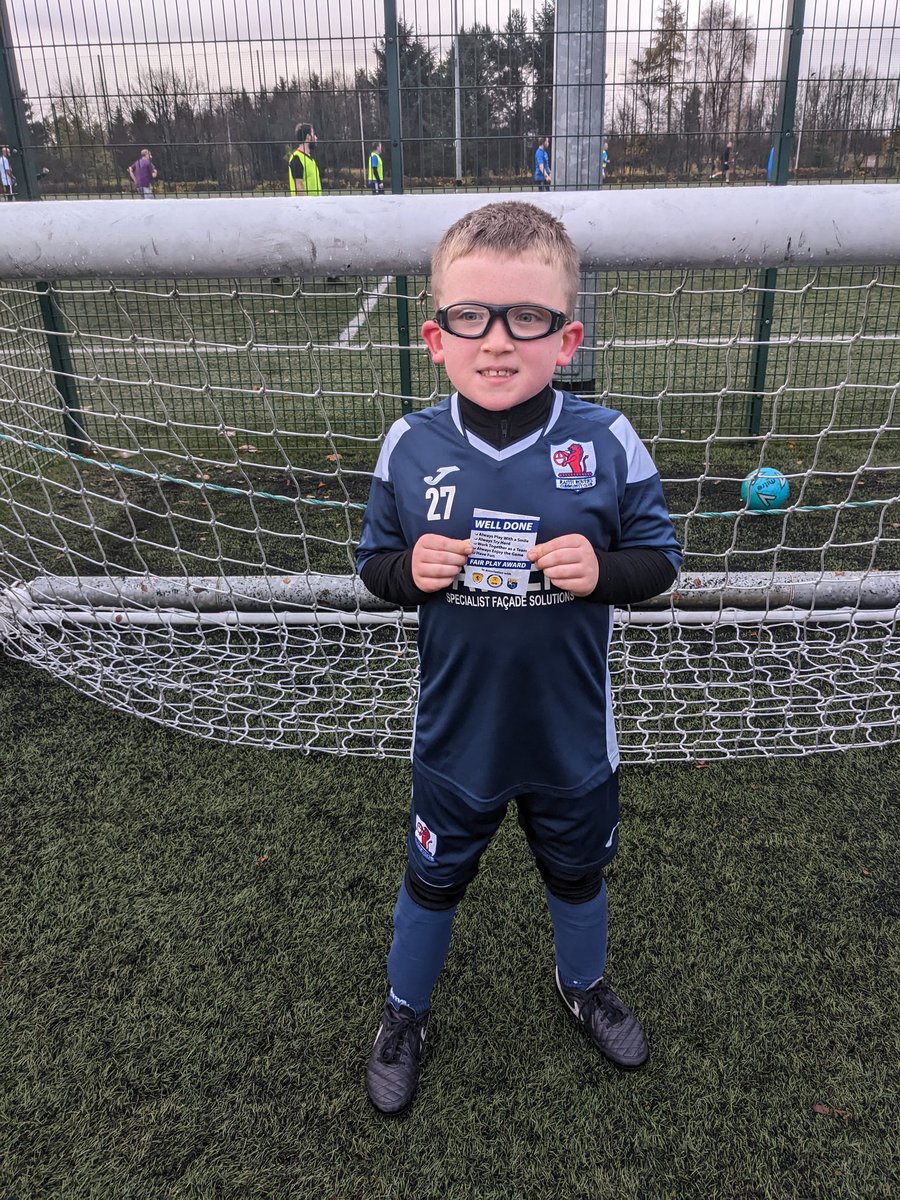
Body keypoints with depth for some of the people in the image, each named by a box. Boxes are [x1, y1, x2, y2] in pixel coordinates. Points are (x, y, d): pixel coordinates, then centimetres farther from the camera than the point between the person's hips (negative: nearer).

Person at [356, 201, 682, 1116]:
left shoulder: (607, 442, -16)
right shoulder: (409, 446, -13)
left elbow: (660, 556, -5)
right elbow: (374, 561, -1)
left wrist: (603, 570, -26)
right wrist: (410, 570, -23)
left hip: (572, 738, 0)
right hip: (455, 737, 0)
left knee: (577, 873, 26)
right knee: (433, 882, 22)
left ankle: (584, 985, 60)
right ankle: (405, 1013, 52)